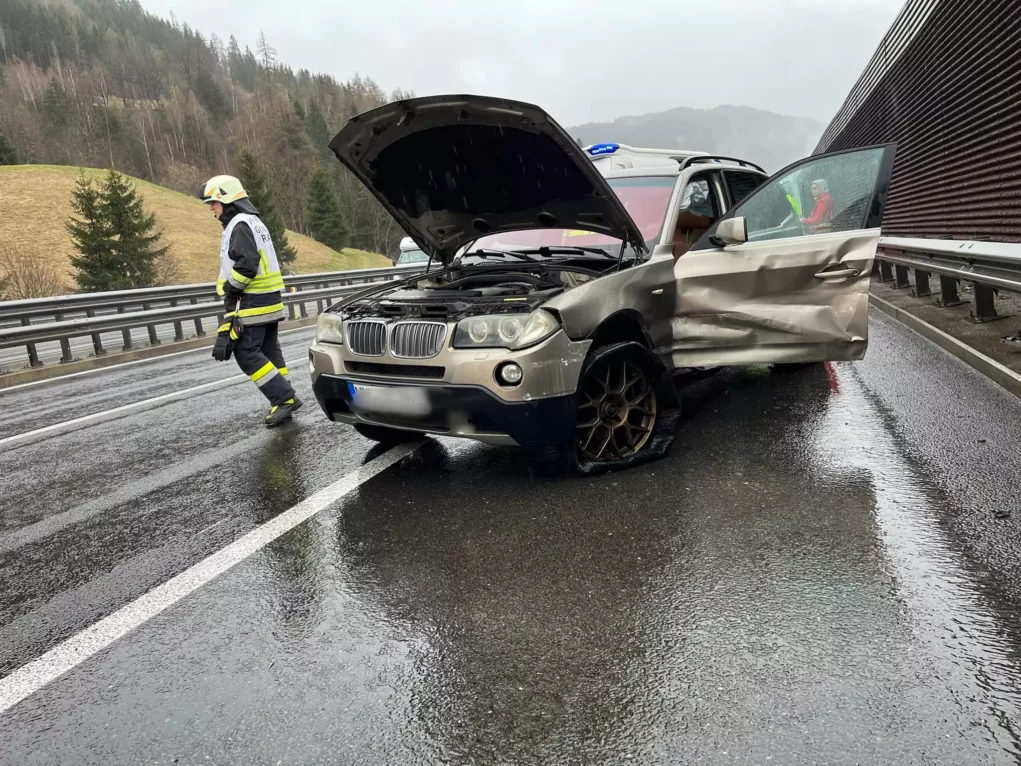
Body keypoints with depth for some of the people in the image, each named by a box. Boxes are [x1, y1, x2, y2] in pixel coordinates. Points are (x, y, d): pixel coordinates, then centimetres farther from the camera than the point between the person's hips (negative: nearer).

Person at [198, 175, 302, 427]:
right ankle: (284, 400, 14)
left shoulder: (240, 225, -12)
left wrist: (228, 289, -12)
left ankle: (284, 398, -10)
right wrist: (232, 291, 17)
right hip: (268, 300, 10)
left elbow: (247, 265, -24)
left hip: (252, 302, -10)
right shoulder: (253, 222, 20)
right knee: (269, 352, 11)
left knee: (247, 354, -8)